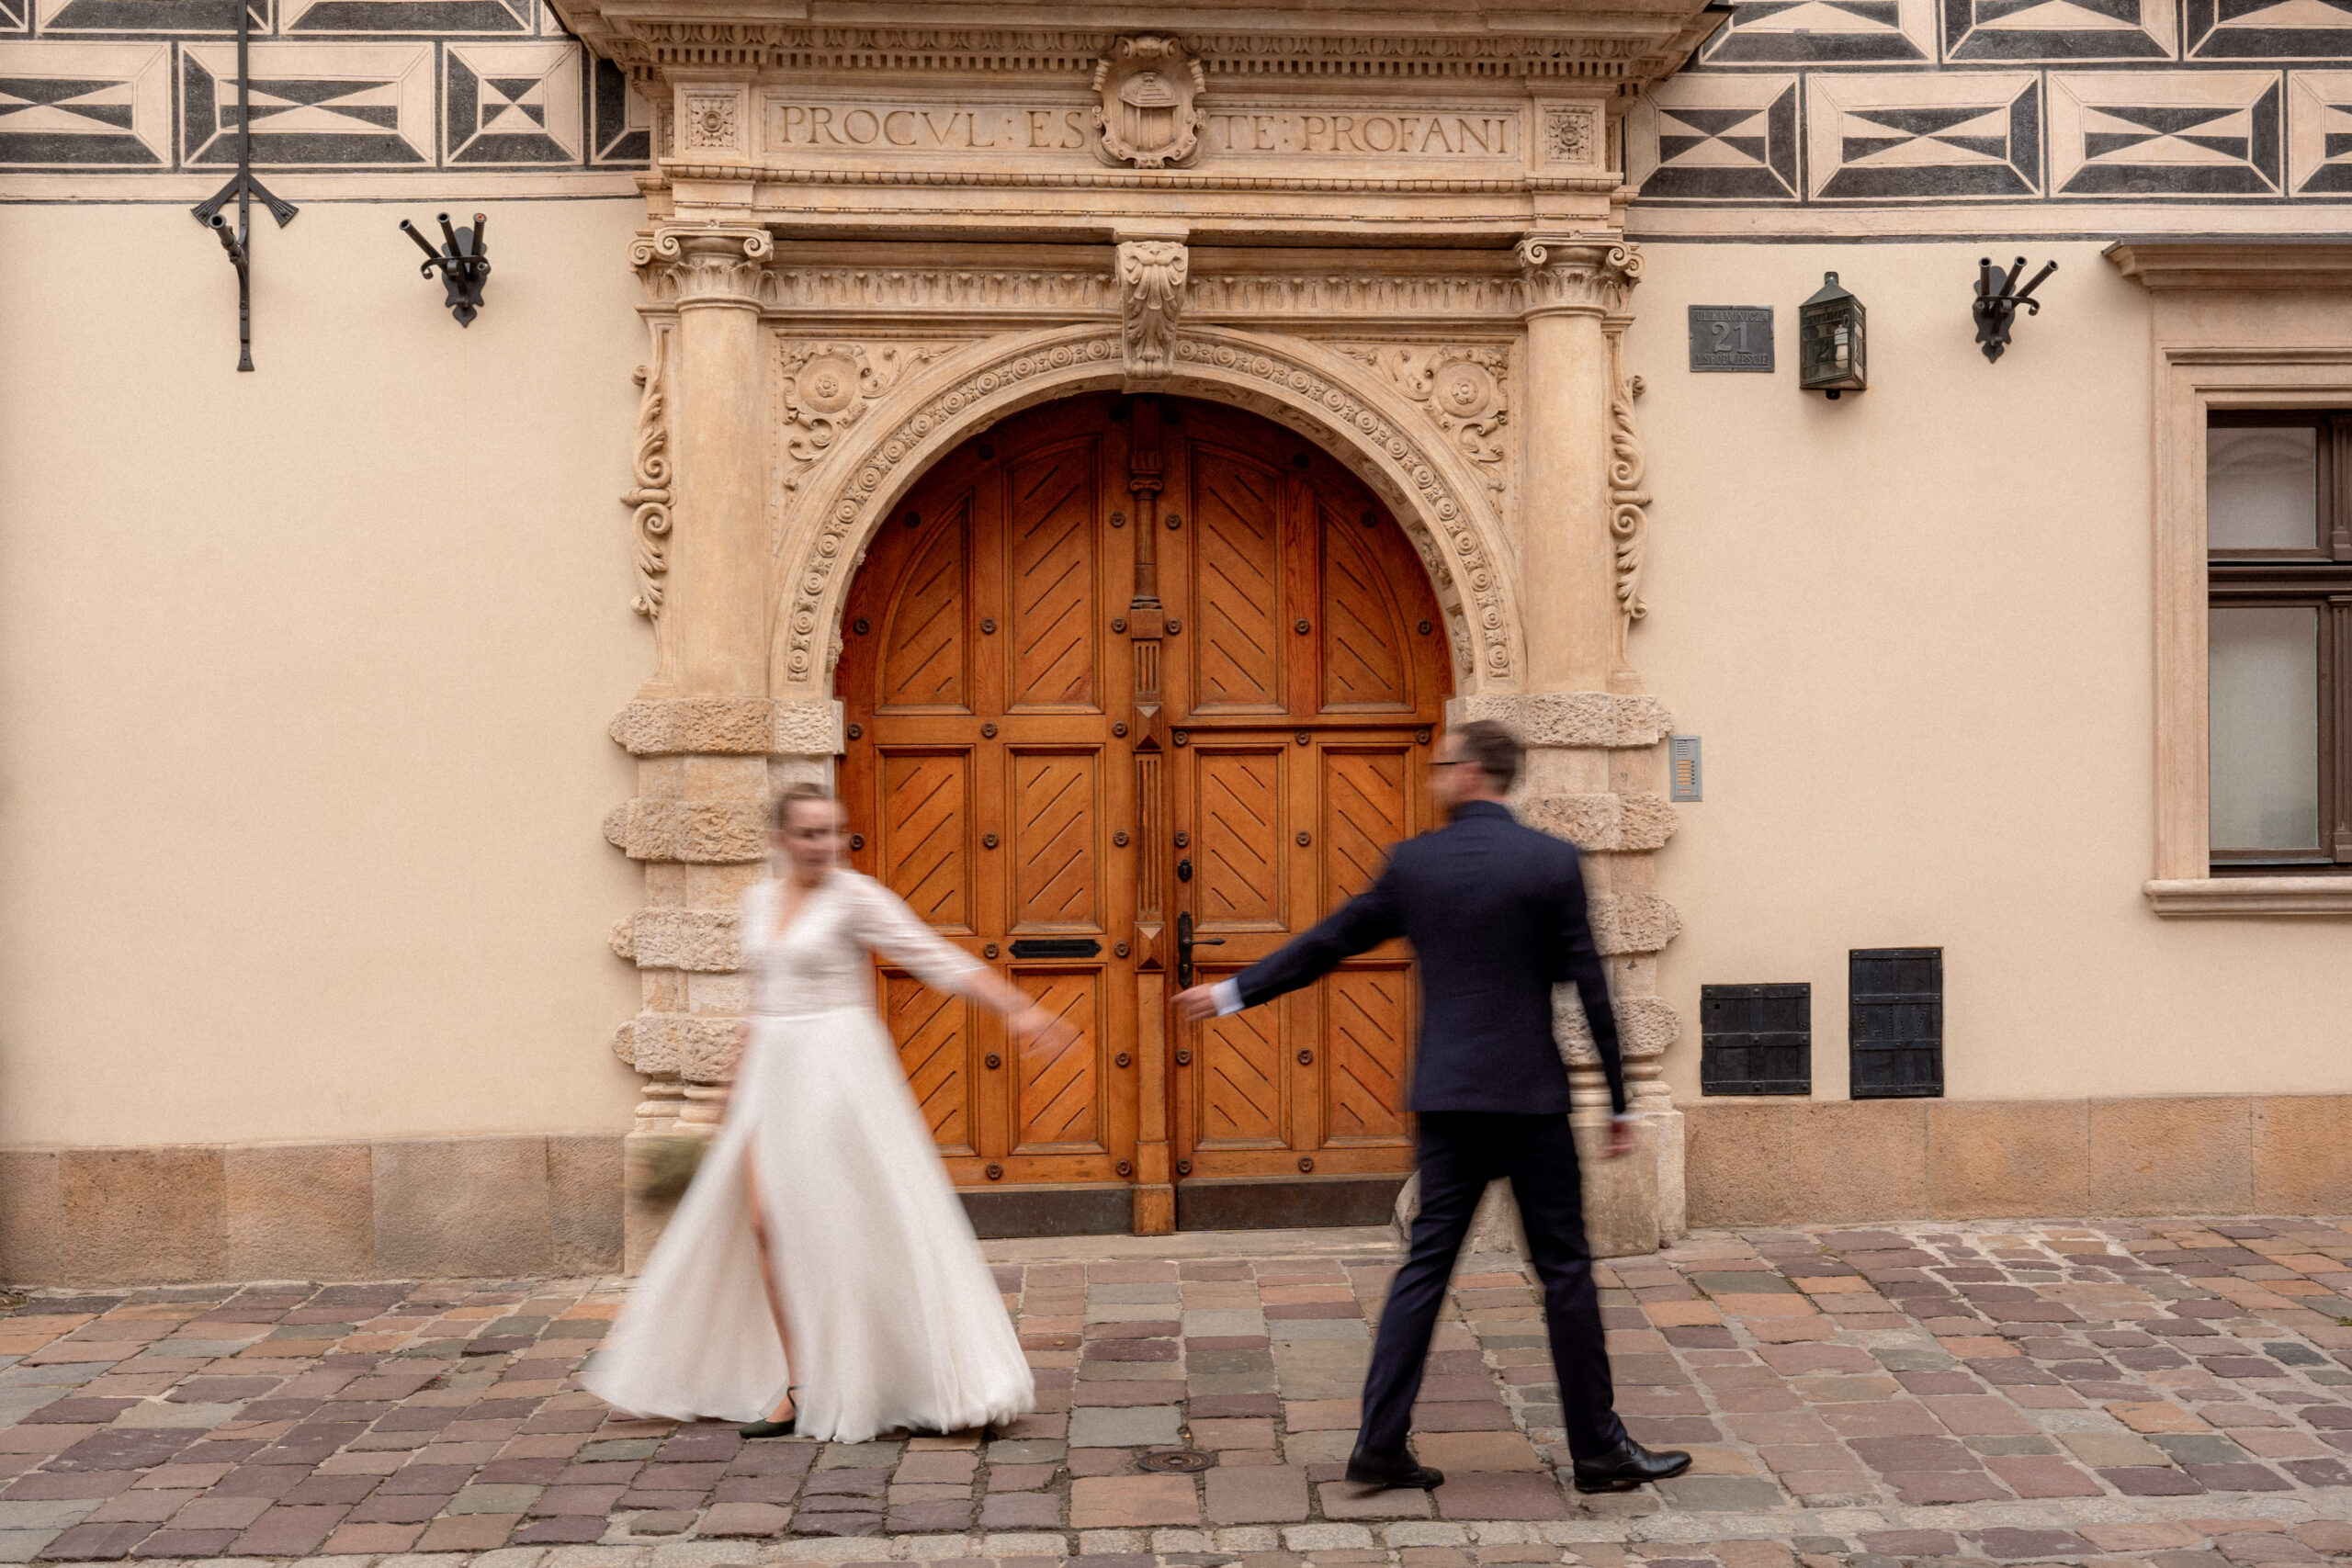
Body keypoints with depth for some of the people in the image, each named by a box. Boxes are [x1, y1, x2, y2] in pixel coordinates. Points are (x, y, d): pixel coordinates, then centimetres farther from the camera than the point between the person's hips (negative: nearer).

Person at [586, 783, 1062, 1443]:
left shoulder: (856, 897, -8)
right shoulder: (759, 901, 11)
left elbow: (937, 959, -14)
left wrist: (1019, 1008, -23)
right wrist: (740, 1085, 23)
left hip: (837, 1067, -6)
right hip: (772, 1072, 6)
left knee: (851, 1221, -5)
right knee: (767, 1221, 1)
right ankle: (798, 1389, 10)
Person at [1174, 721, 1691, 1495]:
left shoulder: (1412, 861, 2)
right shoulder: (1552, 861, -6)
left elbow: (1326, 942, 9)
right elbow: (1590, 988, -5)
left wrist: (1232, 991, 21)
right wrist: (1619, 1101, 3)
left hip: (1445, 1097, 3)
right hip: (1529, 1096, -3)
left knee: (1425, 1265, 9)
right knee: (1565, 1269, 7)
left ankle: (1381, 1444, 10)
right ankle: (1599, 1448, 15)